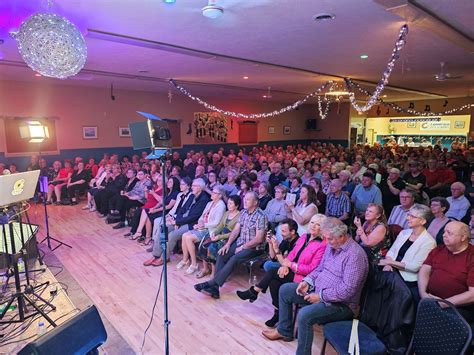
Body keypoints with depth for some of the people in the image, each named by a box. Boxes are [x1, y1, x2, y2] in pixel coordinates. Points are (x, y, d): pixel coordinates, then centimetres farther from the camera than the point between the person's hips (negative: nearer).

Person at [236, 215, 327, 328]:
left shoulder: (322, 245, -13)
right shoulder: (304, 237, 10)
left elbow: (312, 269, -16)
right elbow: (292, 254, 10)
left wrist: (291, 265, -16)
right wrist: (285, 265, -10)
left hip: (303, 277, -6)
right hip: (291, 271, 7)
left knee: (272, 272, -20)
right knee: (274, 282, -19)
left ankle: (253, 292, 1)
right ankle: (278, 313, -1)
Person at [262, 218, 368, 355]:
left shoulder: (355, 254, -24)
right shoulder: (332, 245, 4)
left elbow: (348, 290, -28)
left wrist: (320, 296, -21)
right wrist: (307, 281, -3)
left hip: (340, 303, -9)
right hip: (318, 289, 9)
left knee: (305, 314, -32)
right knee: (285, 290, 9)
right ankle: (284, 330, 25)